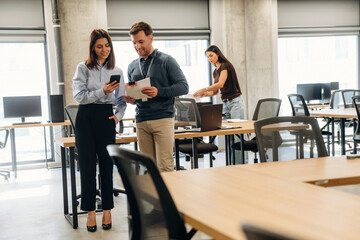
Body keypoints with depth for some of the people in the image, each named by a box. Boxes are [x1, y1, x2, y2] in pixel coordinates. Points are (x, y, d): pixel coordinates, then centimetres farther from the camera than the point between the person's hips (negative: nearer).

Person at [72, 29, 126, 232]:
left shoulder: (117, 71, 10)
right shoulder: (83, 68, 2)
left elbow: (122, 99, 11)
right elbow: (79, 96, -9)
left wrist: (118, 115, -7)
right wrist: (102, 92, -20)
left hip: (107, 118, 2)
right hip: (86, 118, -1)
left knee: (107, 164, 3)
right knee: (87, 165, 1)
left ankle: (107, 210, 13)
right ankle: (90, 211, 10)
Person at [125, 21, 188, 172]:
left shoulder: (166, 61, 1)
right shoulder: (132, 67, 17)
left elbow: (183, 87, -5)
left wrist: (158, 92, -19)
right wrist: (130, 99, 1)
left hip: (163, 119, -5)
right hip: (141, 121, 5)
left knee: (165, 167, -8)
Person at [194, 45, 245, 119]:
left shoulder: (225, 66, -11)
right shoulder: (215, 72, 14)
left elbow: (220, 84, -25)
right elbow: (215, 91, 16)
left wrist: (204, 89, -31)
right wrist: (205, 93, -4)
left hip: (235, 102, -8)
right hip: (225, 103, 8)